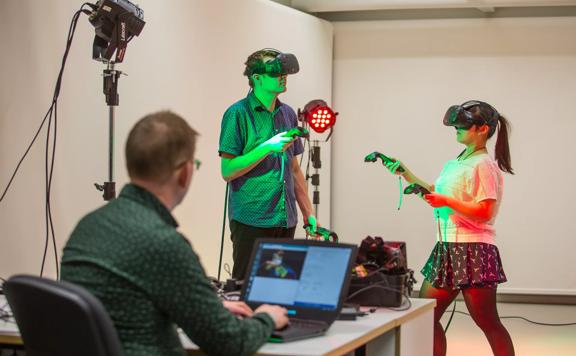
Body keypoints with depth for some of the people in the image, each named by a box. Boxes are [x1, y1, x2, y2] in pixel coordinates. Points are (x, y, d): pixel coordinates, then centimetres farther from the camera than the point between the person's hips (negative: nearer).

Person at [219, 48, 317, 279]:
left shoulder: (287, 113, 12)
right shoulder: (238, 114, -8)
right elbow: (228, 171, -12)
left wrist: (308, 213, 15)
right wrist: (268, 147, -19)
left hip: (286, 221, 6)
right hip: (251, 221, -6)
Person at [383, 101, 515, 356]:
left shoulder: (484, 165, -10)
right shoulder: (454, 163, 16)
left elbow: (484, 212, -17)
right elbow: (437, 193, 25)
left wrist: (446, 201, -22)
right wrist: (407, 175, 19)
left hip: (473, 249, -9)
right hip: (446, 248, 9)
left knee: (488, 323, -3)